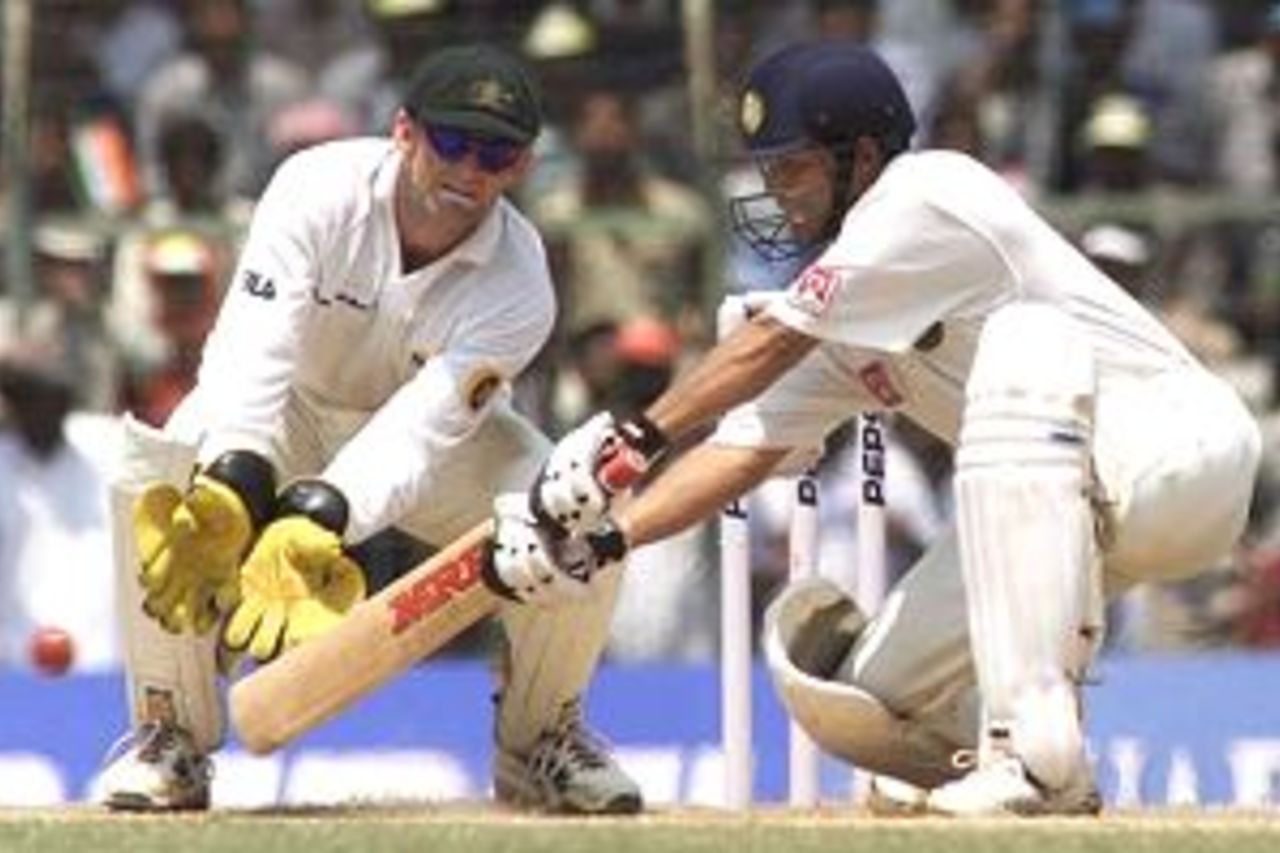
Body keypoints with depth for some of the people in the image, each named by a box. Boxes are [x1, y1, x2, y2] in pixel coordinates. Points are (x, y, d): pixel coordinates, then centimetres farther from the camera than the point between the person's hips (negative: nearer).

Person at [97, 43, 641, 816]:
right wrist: (232, 491, -59)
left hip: (443, 438, 1)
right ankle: (173, 733, -11)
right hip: (297, 412, -1)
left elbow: (418, 431, -38)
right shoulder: (318, 189, -29)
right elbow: (253, 354, -40)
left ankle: (540, 736, 5)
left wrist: (310, 526, -56)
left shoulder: (518, 285, -27)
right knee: (153, 476, -31)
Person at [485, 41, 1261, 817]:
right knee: (870, 703, -6)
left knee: (1027, 344, -38)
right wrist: (606, 541, -10)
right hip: (1054, 506, 8)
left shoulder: (926, 194, -14)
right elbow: (746, 449, 3)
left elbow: (769, 345, -15)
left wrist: (637, 436, -10)